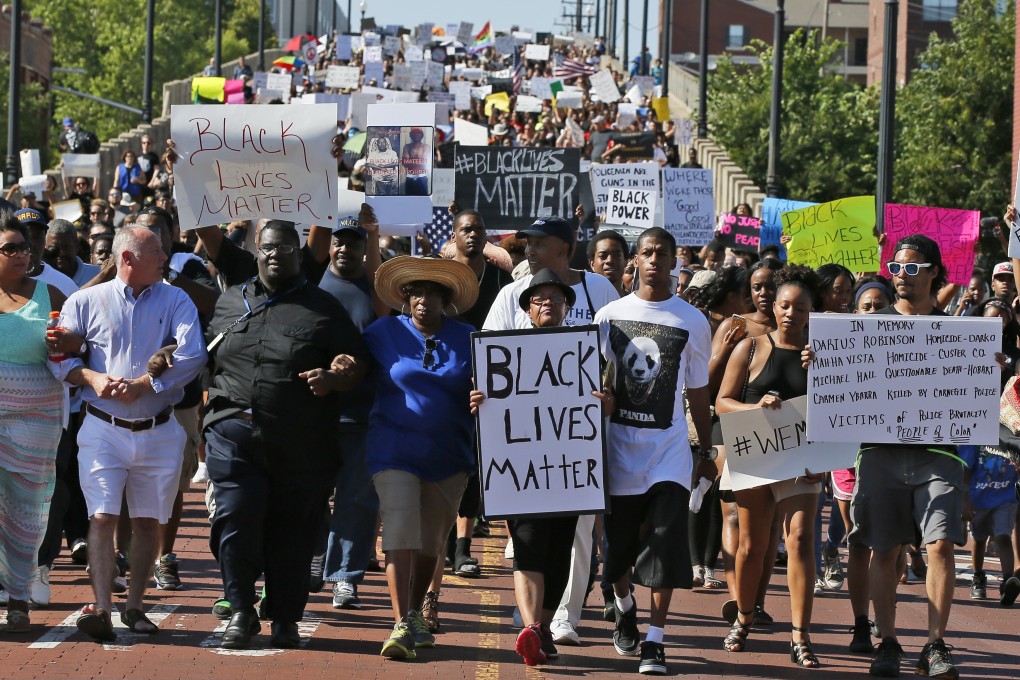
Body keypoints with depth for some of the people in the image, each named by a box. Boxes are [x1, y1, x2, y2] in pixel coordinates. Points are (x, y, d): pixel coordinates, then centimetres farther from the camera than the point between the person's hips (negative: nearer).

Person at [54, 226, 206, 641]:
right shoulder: (86, 302, 4)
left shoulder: (175, 302, 3)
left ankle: (134, 607, 16)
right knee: (102, 518, -12)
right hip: (103, 430, -2)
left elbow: (192, 357, -9)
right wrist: (93, 378, -14)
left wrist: (141, 385, -15)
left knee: (148, 522, 5)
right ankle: (101, 609, -17)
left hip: (159, 431, 2)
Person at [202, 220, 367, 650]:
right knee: (235, 522, -9)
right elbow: (204, 358, 24)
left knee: (291, 533, 4)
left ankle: (286, 620, 17)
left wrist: (333, 378, -19)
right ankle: (241, 614, 5)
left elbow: (353, 361, 3)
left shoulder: (323, 308, 8)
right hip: (235, 433, 1)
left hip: (302, 446, -1)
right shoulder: (230, 303, 17)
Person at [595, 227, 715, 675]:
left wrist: (706, 452, 12)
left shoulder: (693, 322, 3)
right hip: (619, 441, 1)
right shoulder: (610, 315, 4)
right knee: (617, 541, 10)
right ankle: (624, 608, 39)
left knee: (666, 542, -13)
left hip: (669, 447, -1)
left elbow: (698, 392, 10)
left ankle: (654, 641, -10)